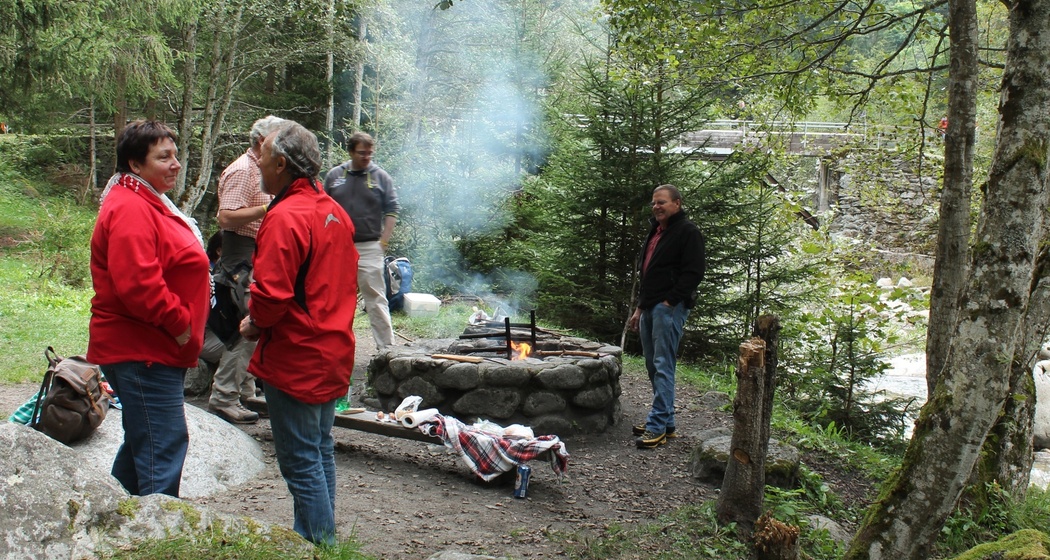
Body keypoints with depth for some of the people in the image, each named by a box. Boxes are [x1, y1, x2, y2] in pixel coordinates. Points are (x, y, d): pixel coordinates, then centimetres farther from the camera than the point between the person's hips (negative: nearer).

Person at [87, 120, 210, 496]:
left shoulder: (148, 203, 17)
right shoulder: (129, 210, -18)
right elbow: (138, 284, -29)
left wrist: (184, 329, 16)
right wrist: (179, 324, -18)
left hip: (154, 350, 11)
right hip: (143, 352, -11)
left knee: (142, 442, 21)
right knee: (164, 448, -9)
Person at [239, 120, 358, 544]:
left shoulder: (285, 217, -19)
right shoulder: (334, 212, 10)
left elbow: (272, 294, -25)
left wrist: (253, 325, -7)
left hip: (295, 358, -10)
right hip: (333, 351, 10)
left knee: (301, 460, 0)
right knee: (321, 450, 19)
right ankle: (321, 536, 30)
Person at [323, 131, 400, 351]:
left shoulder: (381, 177, 2)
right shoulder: (334, 175, 7)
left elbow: (392, 210, 1)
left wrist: (383, 242, -5)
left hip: (369, 248, -3)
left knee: (376, 299, -5)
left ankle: (386, 347, -2)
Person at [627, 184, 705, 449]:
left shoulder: (688, 232, -7)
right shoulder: (655, 232, 22)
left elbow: (693, 273, -15)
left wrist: (670, 301, -18)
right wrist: (640, 307, 23)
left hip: (669, 308, -10)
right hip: (650, 308, 10)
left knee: (663, 367, -12)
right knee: (653, 366, 11)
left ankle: (657, 427, -12)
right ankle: (666, 421, 19)